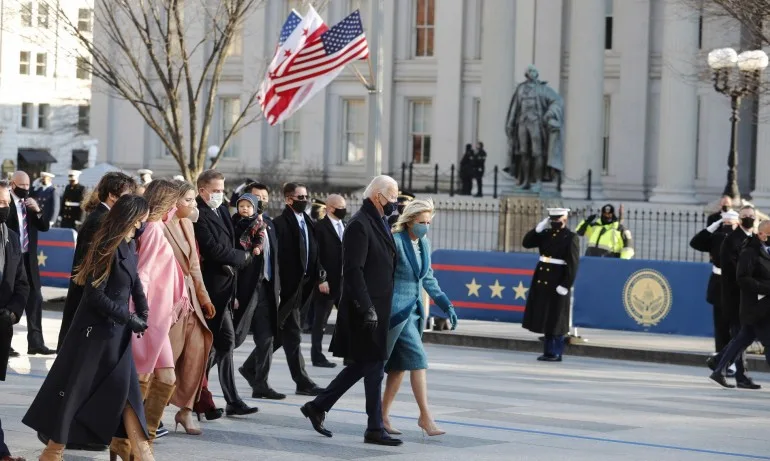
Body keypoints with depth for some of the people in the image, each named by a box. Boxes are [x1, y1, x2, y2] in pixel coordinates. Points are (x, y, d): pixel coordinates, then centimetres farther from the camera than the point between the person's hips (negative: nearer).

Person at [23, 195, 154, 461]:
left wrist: (143, 314, 2)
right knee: (74, 388, 3)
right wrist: (130, 318, -16)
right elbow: (96, 295, -20)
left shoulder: (129, 246, 6)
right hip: (95, 329, -8)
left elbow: (134, 282, 16)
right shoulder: (108, 247, -18)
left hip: (118, 330, 8)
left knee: (126, 389, 5)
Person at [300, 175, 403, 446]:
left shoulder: (380, 223, 15)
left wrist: (377, 307, 17)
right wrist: (367, 308, -23)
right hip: (366, 308, -10)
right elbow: (353, 270, -20)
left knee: (363, 364, 13)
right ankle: (375, 428, 3)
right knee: (373, 365, -4)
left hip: (377, 307, 10)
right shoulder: (360, 225, -14)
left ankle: (318, 407, 22)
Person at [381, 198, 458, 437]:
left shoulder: (424, 243, 10)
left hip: (414, 310, 8)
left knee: (399, 366, 10)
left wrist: (446, 305, 10)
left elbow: (428, 278, 17)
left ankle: (383, 416, 17)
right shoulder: (395, 241, -14)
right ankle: (425, 416, -6)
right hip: (397, 309, -8)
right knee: (418, 360, -10)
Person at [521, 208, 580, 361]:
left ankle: (555, 353, 4)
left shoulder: (571, 237, -8)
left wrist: (565, 285, -18)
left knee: (555, 318, -2)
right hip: (542, 279, 7)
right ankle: (549, 350, 17)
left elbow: (573, 264, -12)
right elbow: (526, 243, 8)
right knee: (544, 316, 9)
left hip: (557, 282, -7)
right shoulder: (545, 234, 12)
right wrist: (538, 228, -3)